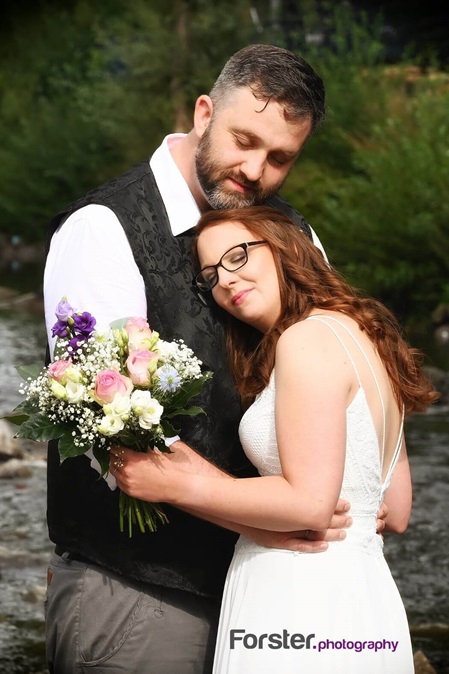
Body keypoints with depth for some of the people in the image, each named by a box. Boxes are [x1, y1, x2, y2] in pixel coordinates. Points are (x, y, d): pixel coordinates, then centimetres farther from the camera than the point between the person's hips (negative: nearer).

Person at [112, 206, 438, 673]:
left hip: (302, 604, -10)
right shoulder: (361, 332, 16)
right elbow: (396, 512, 16)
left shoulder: (308, 337, -12)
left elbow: (310, 503, -20)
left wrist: (175, 484, -15)